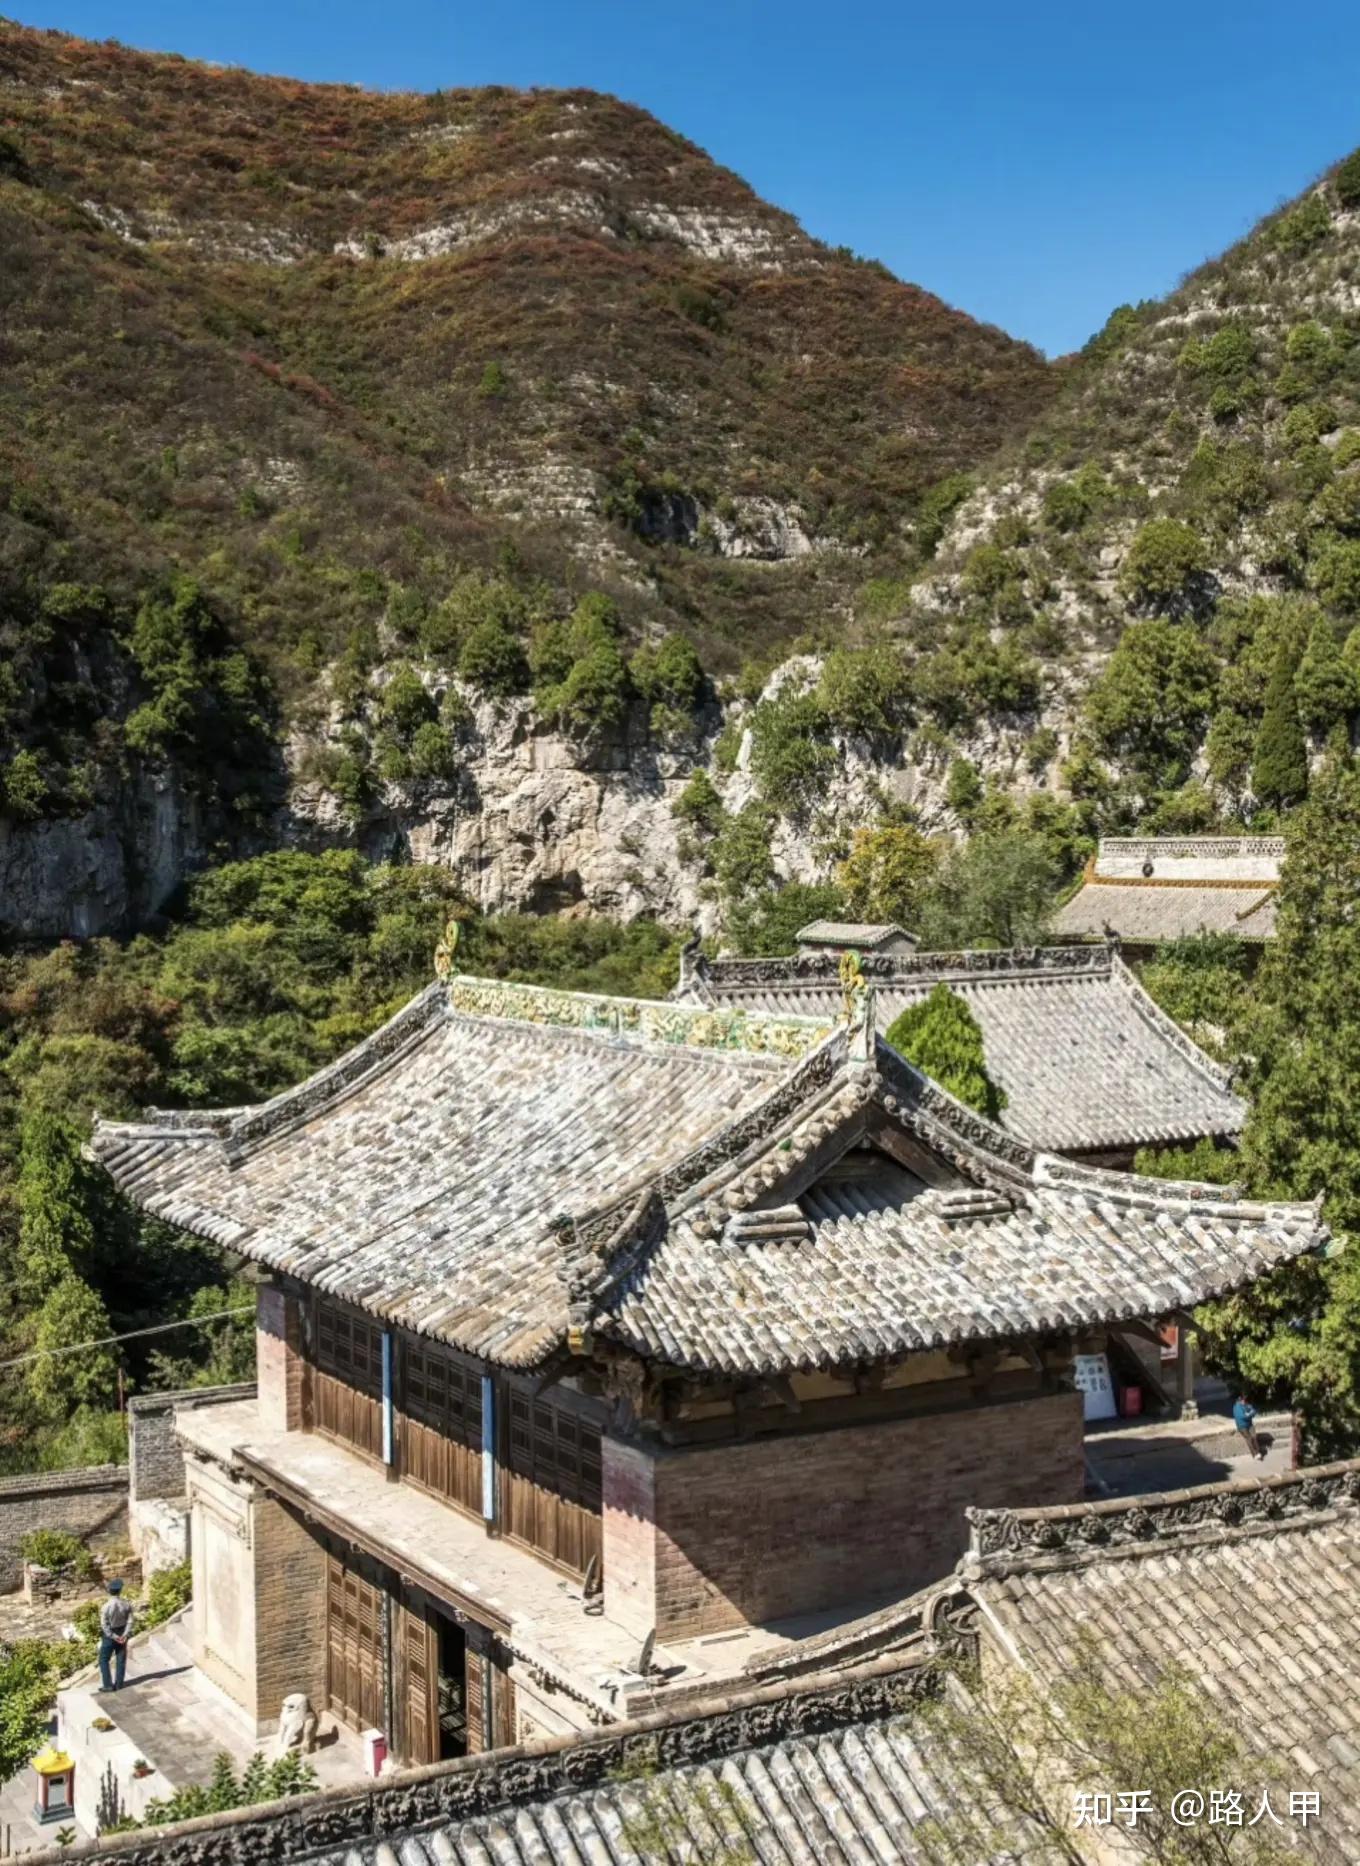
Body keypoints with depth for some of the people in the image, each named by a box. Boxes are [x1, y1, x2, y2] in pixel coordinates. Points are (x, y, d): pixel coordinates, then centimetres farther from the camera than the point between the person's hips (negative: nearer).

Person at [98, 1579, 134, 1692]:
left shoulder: (106, 1606, -20)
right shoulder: (127, 1604, -9)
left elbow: (104, 1625, -19)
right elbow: (130, 1621, -9)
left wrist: (113, 1636, -13)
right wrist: (125, 1635, -8)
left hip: (109, 1636, -4)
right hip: (122, 1635, 4)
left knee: (104, 1660, 11)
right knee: (121, 1660, 15)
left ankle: (108, 1685, 8)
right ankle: (119, 1684, 21)